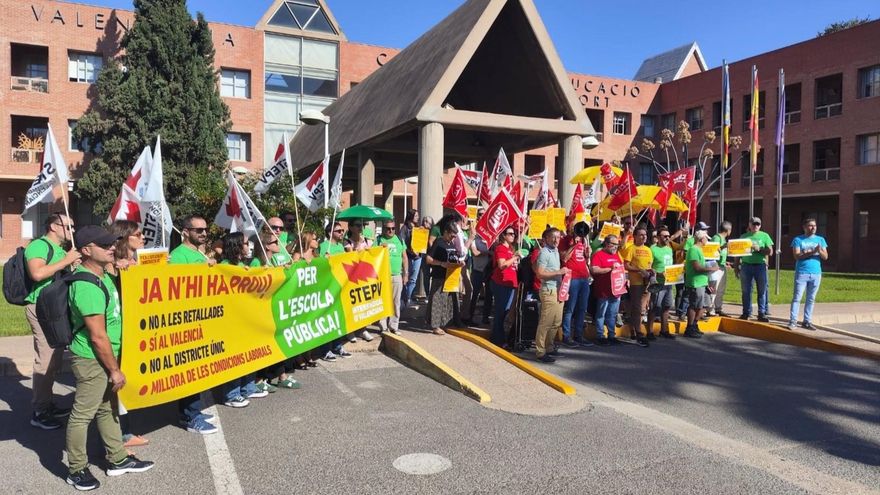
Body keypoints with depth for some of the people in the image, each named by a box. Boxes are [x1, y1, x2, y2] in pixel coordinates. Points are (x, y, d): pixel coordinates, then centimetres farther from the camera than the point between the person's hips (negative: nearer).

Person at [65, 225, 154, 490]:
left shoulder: (103, 276, 7)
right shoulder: (87, 286, -24)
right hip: (91, 360, -10)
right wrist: (114, 370, -16)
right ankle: (77, 470, 19)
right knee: (82, 415, 4)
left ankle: (118, 460, 30)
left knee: (108, 409, 18)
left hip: (105, 356, 10)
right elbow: (98, 336, -22)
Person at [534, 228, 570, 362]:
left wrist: (564, 271, 8)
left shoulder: (555, 251, 15)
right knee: (546, 322, -7)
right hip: (549, 291, -9)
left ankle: (549, 347, 23)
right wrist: (559, 272, -18)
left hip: (558, 290, 9)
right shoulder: (544, 253, -12)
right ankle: (540, 352, -1)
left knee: (556, 322, 12)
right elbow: (539, 273, -19)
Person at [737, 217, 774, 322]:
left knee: (762, 291, 0)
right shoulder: (743, 236, 9)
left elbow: (770, 252, 2)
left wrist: (758, 249, -13)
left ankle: (762, 314, 5)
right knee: (746, 291, 4)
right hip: (746, 265, 1)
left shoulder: (764, 236, 6)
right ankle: (746, 313, 11)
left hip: (760, 266, -1)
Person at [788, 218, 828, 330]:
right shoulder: (798, 240, 1)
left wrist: (820, 251, -15)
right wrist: (812, 252, -18)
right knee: (797, 298, -5)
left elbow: (825, 257, 6)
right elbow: (797, 256, -9)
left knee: (811, 299, 7)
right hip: (801, 273, -4)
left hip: (816, 273, 4)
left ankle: (807, 321, 13)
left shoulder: (820, 239, 12)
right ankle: (792, 321, -4)